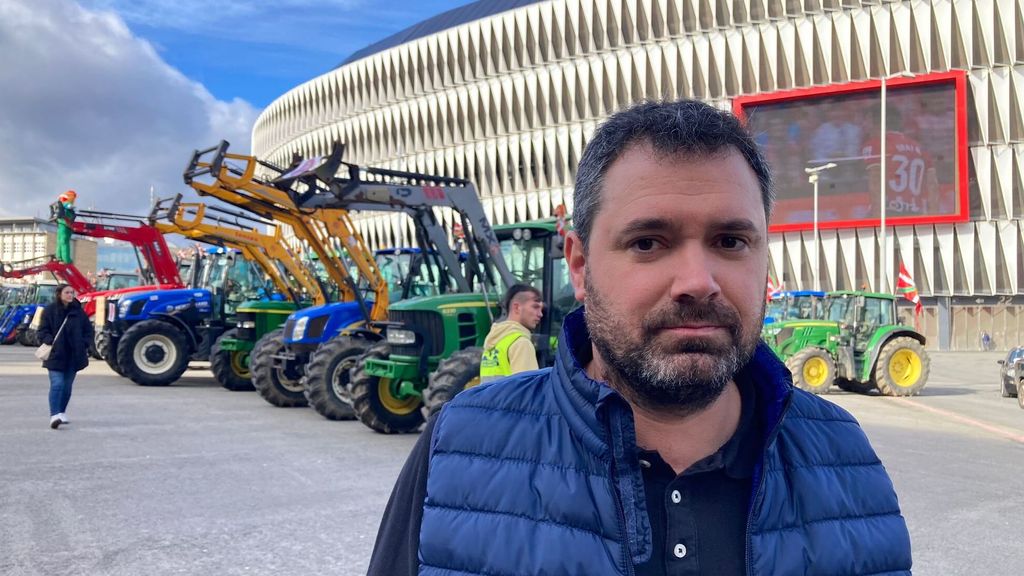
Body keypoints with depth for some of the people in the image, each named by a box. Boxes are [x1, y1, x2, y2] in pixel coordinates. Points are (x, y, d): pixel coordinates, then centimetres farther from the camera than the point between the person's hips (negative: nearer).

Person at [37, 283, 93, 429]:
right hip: (55, 355, -3)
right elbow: (42, 330, 0)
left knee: (67, 385, 11)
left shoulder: (78, 311, 5)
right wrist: (50, 341, -18)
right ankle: (54, 415, -15)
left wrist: (84, 345, -1)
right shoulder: (49, 310, -2)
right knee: (57, 384, -13)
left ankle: (62, 412, 25)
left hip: (74, 355, 3)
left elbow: (88, 329, 12)